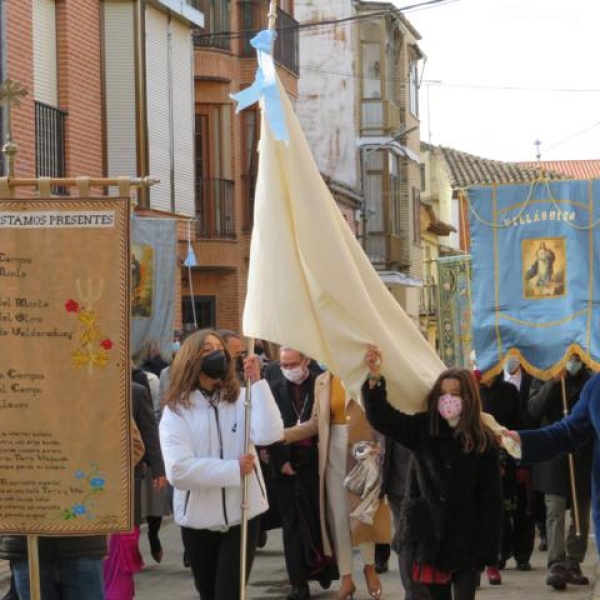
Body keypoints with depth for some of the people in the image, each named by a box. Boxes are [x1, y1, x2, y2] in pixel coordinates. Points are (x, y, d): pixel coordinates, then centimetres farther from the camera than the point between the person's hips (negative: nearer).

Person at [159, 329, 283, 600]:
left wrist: (258, 382, -20)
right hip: (198, 519, 0)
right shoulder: (177, 410, -6)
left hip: (241, 514, 0)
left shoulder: (240, 399, -1)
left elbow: (269, 434, -20)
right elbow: (178, 470, -18)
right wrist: (234, 469, -19)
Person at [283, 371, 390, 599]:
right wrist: (280, 435, -2)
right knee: (338, 517, 6)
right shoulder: (322, 380, 7)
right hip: (334, 453, 4)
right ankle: (346, 578, 15)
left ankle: (369, 568, 28)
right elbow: (316, 423, 5)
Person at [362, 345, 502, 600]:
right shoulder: (422, 429, 1)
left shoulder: (483, 442, -5)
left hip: (465, 540, -2)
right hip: (429, 536, 2)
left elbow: (491, 499, -4)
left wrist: (487, 549, -8)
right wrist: (375, 380, -27)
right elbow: (381, 417, -11)